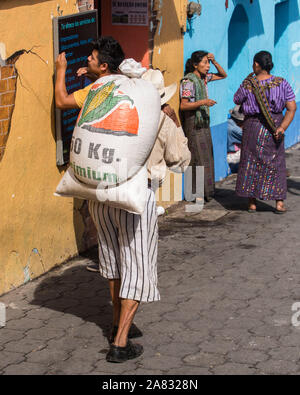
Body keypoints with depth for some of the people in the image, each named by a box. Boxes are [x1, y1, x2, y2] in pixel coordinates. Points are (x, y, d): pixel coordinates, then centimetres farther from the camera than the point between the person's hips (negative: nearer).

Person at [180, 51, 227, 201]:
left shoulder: (203, 77, 9)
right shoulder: (189, 81, -15)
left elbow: (223, 75, 20)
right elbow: (183, 105, -18)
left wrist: (214, 62, 4)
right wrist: (202, 102, -29)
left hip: (203, 121, 9)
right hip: (193, 122, -9)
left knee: (206, 156, 9)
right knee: (198, 157, -8)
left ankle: (205, 191, 14)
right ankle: (195, 193, -4)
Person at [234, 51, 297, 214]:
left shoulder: (248, 85, -11)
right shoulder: (282, 83, -6)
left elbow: (237, 100, 8)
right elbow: (292, 108, -11)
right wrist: (283, 127, -14)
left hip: (253, 127, -1)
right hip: (275, 127, 1)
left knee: (251, 164, 10)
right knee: (276, 165, 10)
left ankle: (252, 203, 12)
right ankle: (279, 203, 6)